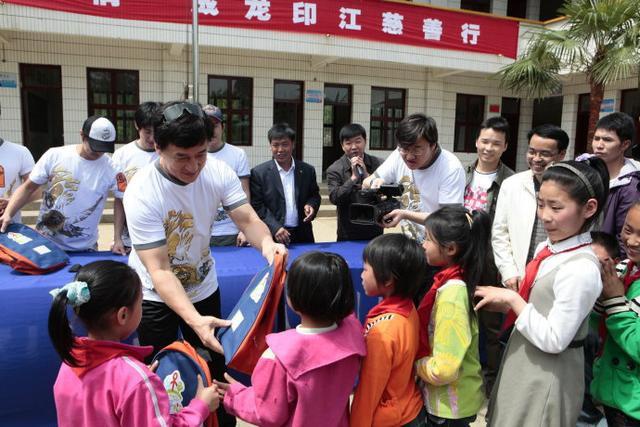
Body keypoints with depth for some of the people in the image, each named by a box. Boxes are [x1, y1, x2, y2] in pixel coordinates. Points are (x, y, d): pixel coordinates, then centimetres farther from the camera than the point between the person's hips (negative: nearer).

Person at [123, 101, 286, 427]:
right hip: (156, 294, -3)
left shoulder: (218, 172, -19)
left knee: (214, 365, 18)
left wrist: (266, 243, -41)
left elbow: (248, 219, -17)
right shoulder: (141, 193, -30)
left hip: (203, 285, 4)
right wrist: (194, 319, -45)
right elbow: (159, 271, -32)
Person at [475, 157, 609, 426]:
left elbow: (553, 340, -25)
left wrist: (512, 299, -21)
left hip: (547, 378, -7)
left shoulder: (582, 269, -27)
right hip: (525, 363, 8)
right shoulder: (548, 247, -2)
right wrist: (505, 302, -6)